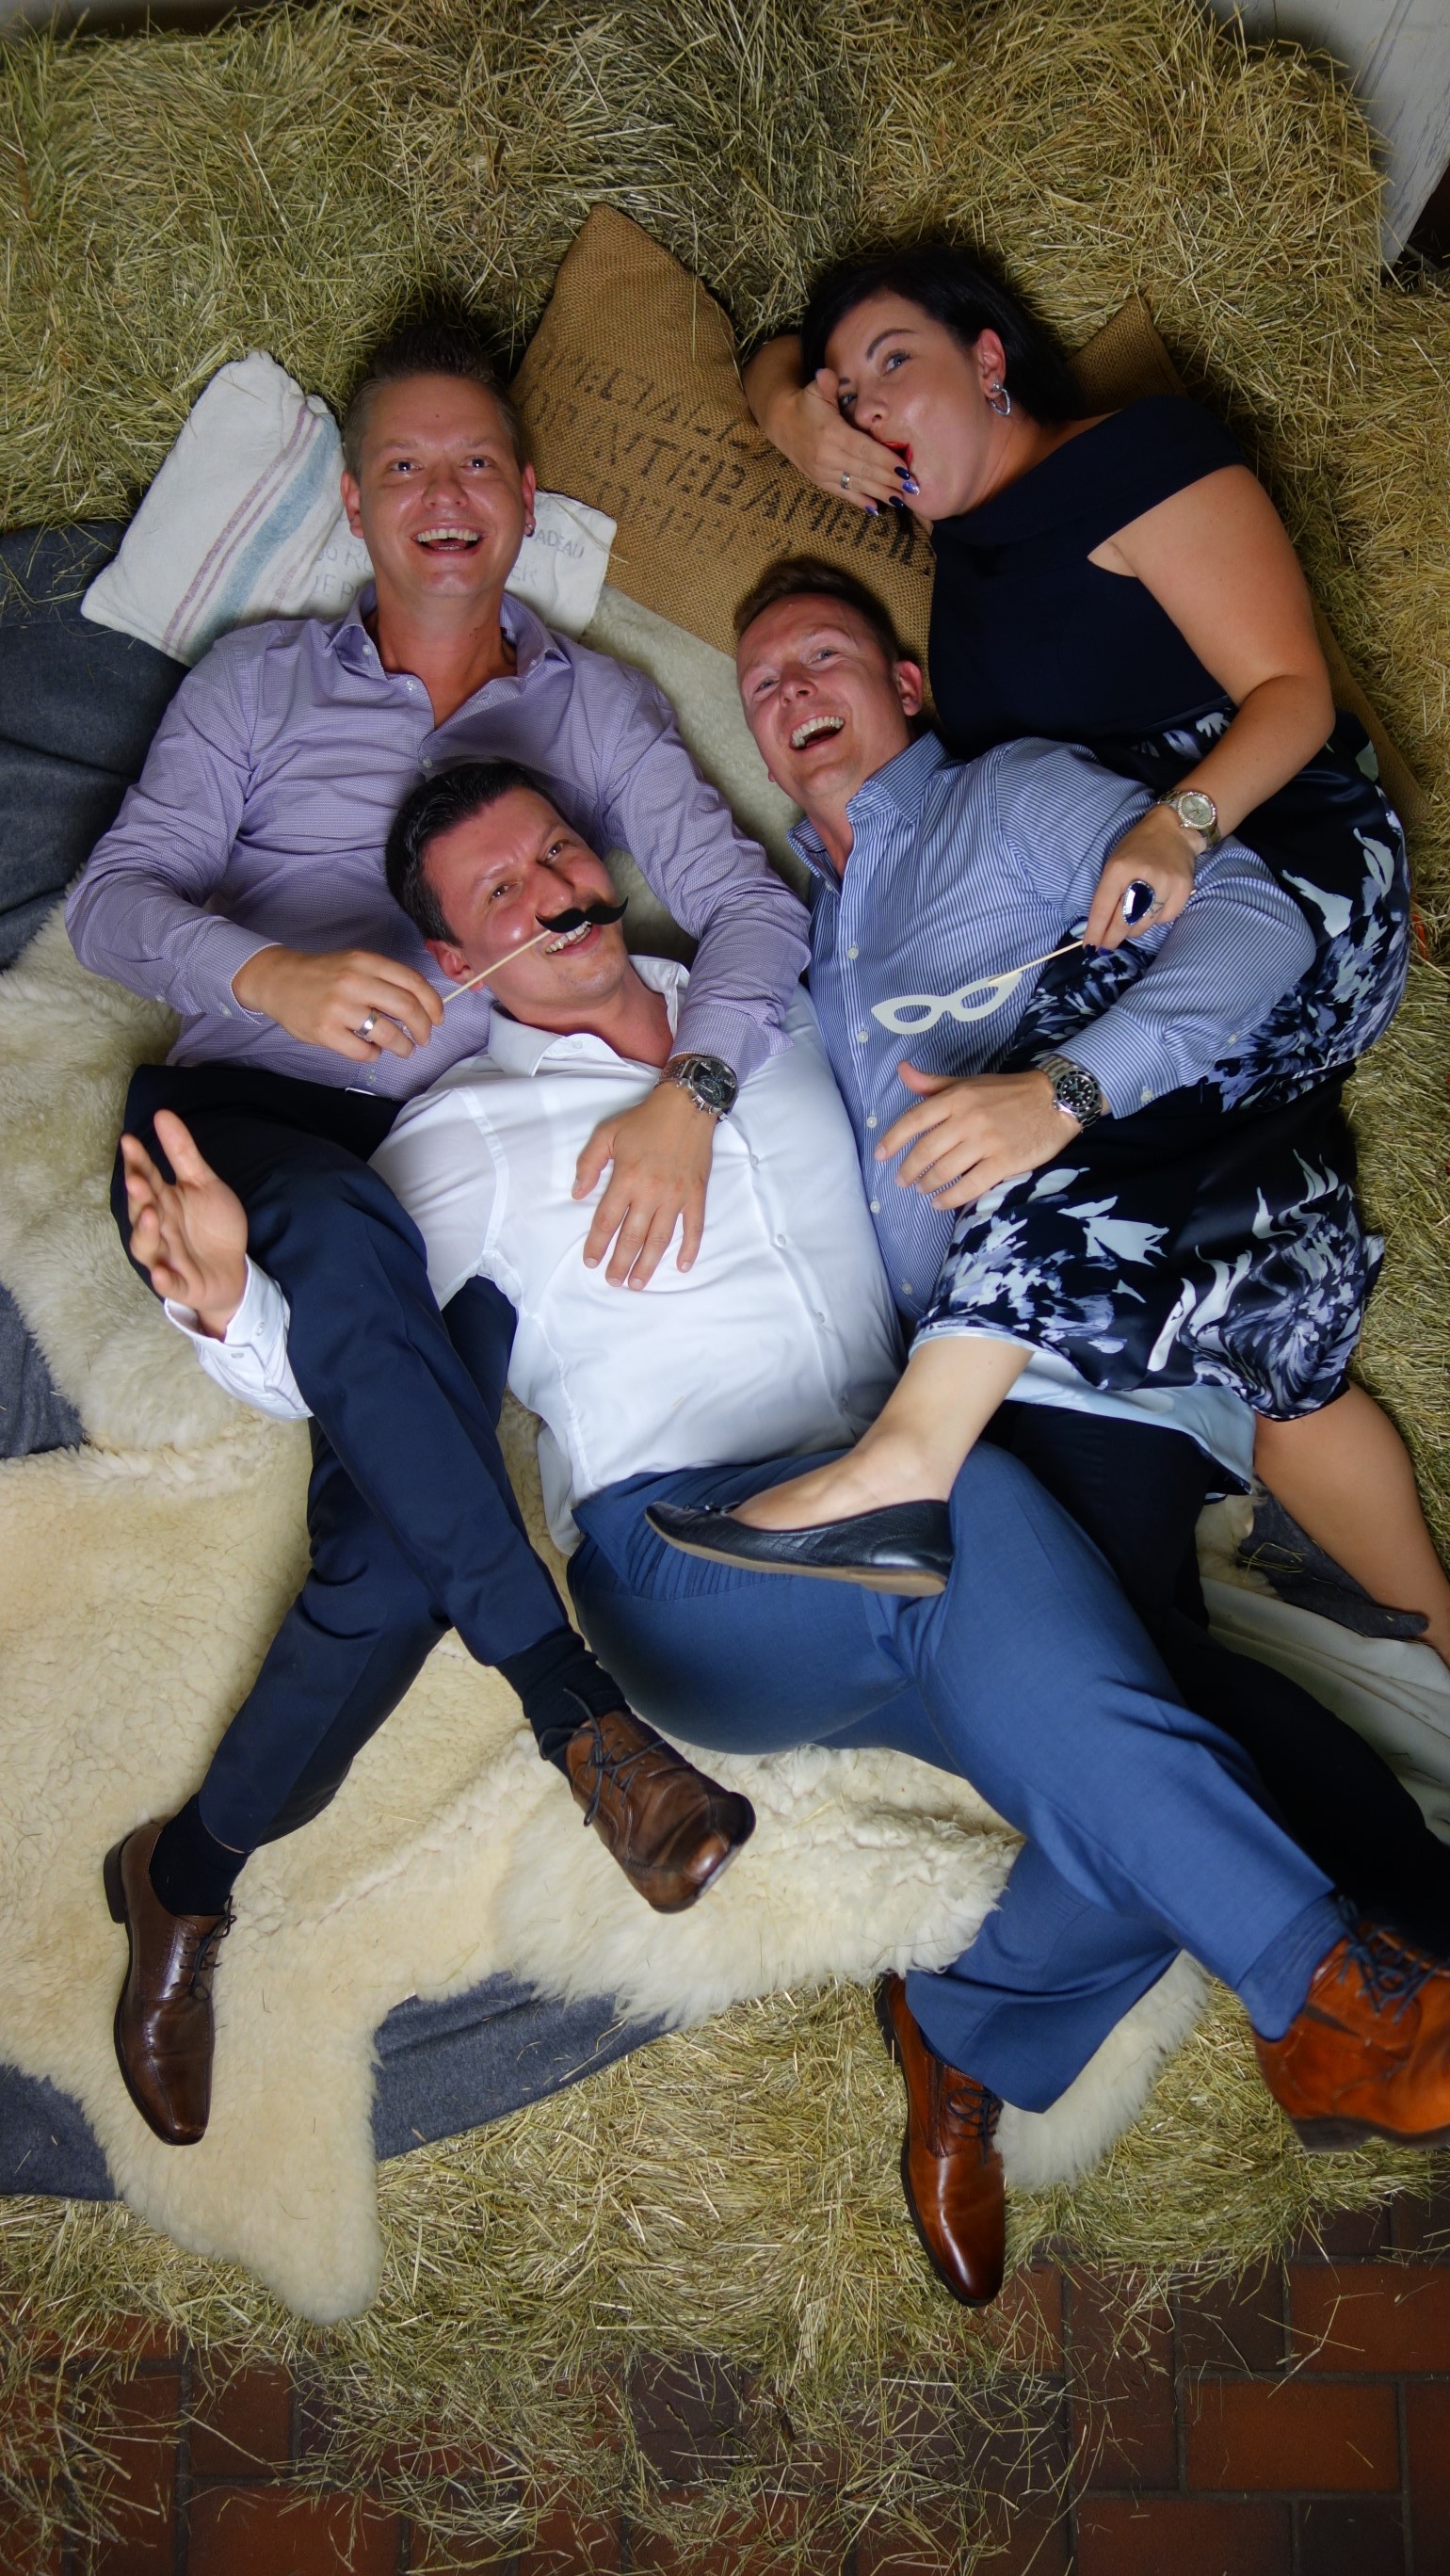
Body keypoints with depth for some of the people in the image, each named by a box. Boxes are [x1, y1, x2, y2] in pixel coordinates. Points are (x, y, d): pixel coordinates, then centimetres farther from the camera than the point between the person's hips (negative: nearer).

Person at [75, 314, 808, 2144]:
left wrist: (688, 1086, -20)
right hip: (240, 1125, -1)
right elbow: (111, 901, 3)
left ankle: (187, 1877, -5)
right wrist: (272, 974, -21)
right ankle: (576, 1708, -37)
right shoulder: (261, 681, 15)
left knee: (398, 1543, -25)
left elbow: (752, 904, 2)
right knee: (355, 1241, -39)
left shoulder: (593, 703, 16)